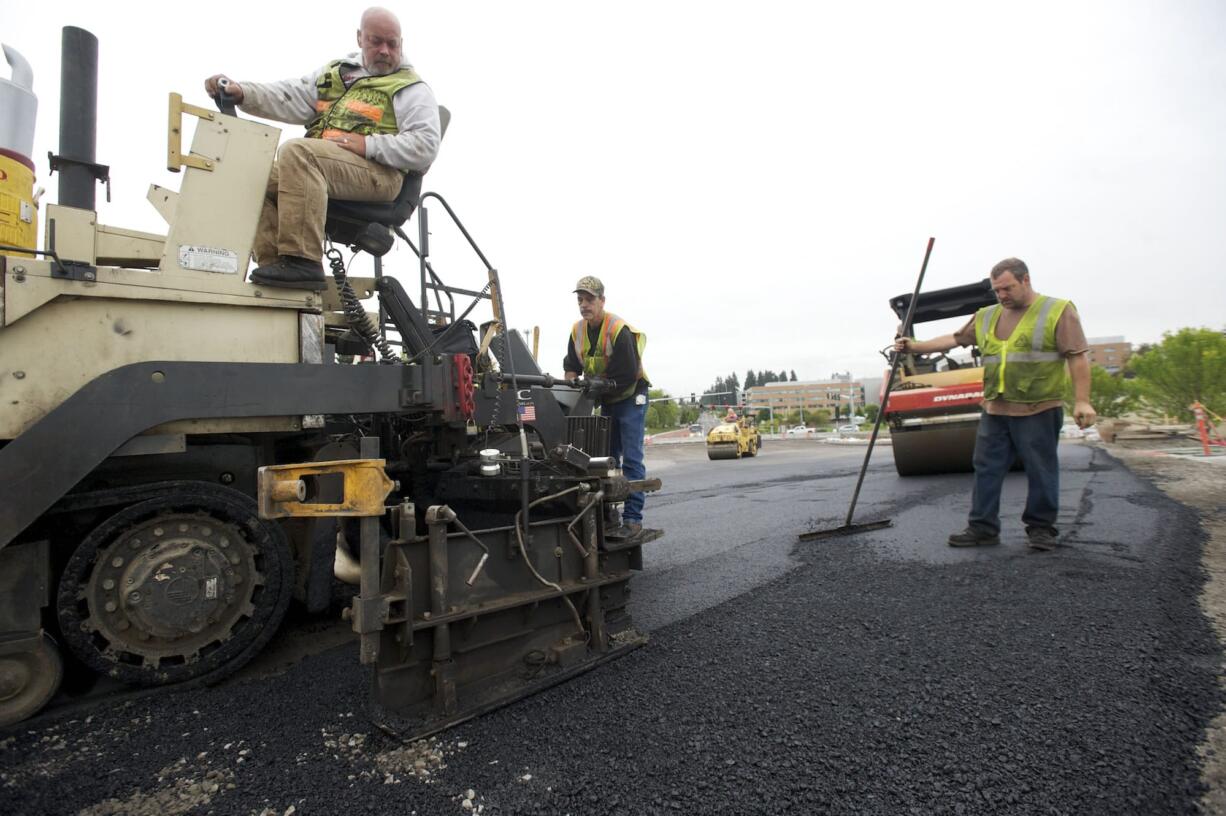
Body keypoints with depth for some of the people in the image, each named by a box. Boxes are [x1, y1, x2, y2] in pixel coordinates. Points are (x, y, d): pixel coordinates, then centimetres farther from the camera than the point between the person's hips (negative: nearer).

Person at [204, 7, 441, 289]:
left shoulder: (411, 89, 7)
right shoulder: (336, 71, 26)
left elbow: (425, 147, -9)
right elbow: (291, 98, 17)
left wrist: (368, 144, -17)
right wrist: (241, 92, 0)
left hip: (377, 172, -7)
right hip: (318, 167, 7)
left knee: (297, 151, -29)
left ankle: (302, 262, -33)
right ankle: (274, 265, -13)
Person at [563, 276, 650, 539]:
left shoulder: (619, 330, -23)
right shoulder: (578, 330, -1)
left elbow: (628, 375, -27)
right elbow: (571, 365, 5)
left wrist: (598, 385, -24)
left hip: (630, 398, -7)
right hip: (606, 401, 8)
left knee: (631, 459, -10)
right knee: (607, 458, 11)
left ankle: (632, 519, -7)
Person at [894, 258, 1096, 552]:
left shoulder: (1058, 311, -2)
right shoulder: (986, 317, 13)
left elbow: (1078, 358, -6)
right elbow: (954, 339, 18)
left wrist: (1082, 401, -12)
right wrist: (915, 346, 10)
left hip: (1038, 411, -5)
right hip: (994, 411, 5)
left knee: (1040, 471, 5)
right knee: (986, 469, 6)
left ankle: (1041, 528, 19)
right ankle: (983, 528, 13)